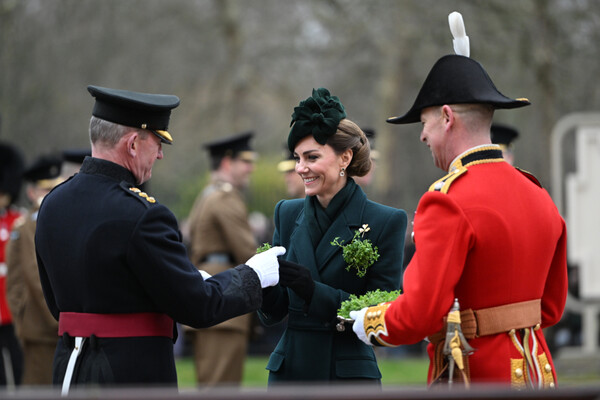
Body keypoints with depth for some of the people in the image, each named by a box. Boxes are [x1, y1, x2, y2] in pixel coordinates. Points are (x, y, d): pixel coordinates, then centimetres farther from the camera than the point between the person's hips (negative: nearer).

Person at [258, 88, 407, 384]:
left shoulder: (386, 222, -5)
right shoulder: (288, 214, 8)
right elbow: (274, 314, 9)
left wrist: (314, 291, -21)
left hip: (350, 373, -4)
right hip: (290, 370, 4)